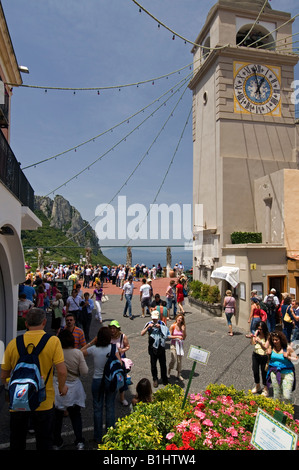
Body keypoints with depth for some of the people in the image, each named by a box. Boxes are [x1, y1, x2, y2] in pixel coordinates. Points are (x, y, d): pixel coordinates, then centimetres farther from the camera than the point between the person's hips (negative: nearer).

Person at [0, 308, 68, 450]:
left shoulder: (13, 343, -7)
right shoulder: (53, 341, -15)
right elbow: (62, 371, -19)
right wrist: (62, 387, 1)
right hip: (43, 402, -2)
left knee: (17, 442, 23)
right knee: (44, 442, 17)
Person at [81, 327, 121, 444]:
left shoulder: (94, 349, -12)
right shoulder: (113, 348, -13)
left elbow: (81, 351, 6)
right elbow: (119, 363, -17)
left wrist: (92, 342, 1)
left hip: (97, 381, 0)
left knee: (97, 408, 13)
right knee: (110, 407, 12)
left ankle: (98, 437, 23)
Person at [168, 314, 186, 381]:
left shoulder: (183, 327, 0)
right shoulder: (173, 326, -9)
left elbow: (184, 337, 2)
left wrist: (183, 330, -12)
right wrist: (177, 336, -18)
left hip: (180, 344, 3)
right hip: (174, 344, -3)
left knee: (180, 360, 7)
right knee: (174, 359, -13)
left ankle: (179, 374, 23)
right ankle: (169, 371, 15)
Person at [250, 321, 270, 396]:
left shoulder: (267, 336, -15)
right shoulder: (257, 333, -1)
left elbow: (266, 347, -17)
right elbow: (253, 343, -5)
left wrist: (260, 342, -31)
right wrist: (254, 335, -16)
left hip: (264, 356, -5)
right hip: (255, 355, 5)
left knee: (264, 373, 6)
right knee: (255, 371, 14)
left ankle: (265, 389, 27)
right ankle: (257, 386, 38)